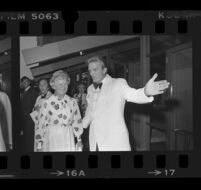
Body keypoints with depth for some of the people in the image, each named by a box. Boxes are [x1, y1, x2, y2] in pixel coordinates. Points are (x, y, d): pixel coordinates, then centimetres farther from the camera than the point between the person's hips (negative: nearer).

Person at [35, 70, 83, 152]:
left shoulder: (72, 102, 6)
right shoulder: (47, 103, -3)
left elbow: (77, 121, 11)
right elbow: (40, 124, -1)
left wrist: (79, 139, 10)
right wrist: (39, 144, -2)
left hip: (68, 140, 2)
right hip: (52, 141, -2)